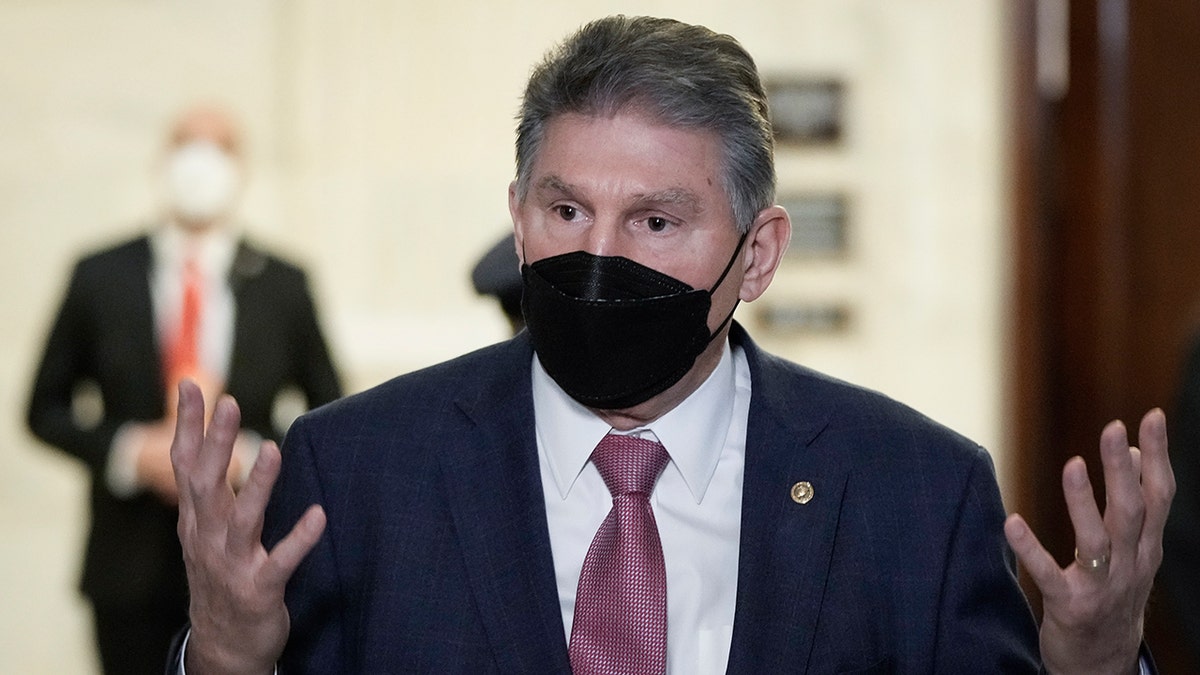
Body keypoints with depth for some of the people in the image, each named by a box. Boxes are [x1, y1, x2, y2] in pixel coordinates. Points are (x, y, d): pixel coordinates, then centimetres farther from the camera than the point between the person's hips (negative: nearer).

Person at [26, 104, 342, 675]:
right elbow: (46, 409, 6)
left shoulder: (283, 286, 2)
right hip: (132, 563, 0)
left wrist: (251, 458, -10)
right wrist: (129, 451, -10)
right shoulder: (101, 278, 2)